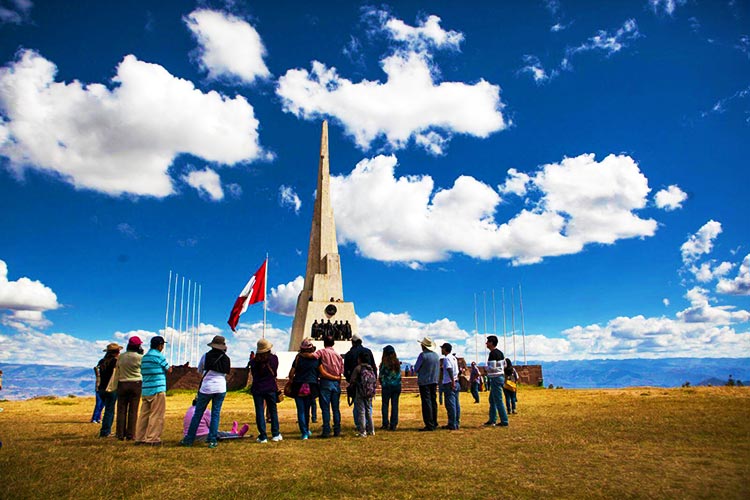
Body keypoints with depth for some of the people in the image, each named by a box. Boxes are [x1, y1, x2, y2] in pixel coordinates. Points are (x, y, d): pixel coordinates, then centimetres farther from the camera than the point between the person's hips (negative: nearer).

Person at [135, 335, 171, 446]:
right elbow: (168, 370, -1)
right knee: (156, 415, -2)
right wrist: (170, 368, 20)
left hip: (145, 390, 8)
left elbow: (143, 372, 17)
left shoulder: (144, 357, 15)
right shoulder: (159, 356, -9)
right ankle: (152, 439, -2)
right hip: (157, 389, -8)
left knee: (144, 414, 12)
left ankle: (140, 438, 15)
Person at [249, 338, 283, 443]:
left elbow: (252, 374, 7)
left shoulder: (254, 361, -4)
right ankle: (275, 434, 15)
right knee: (273, 411, 12)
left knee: (259, 412, 5)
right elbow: (275, 372, 5)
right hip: (271, 388, 0)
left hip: (257, 389, 0)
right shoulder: (274, 358, -7)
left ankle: (263, 436, 4)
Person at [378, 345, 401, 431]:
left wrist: (382, 384, 9)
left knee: (385, 405, 5)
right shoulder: (397, 362, 4)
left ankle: (386, 424, 4)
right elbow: (399, 374, 11)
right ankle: (394, 425, 6)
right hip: (397, 385, 4)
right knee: (395, 405, 6)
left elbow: (381, 375, -4)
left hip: (387, 386, -4)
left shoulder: (385, 363, -9)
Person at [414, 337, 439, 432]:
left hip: (424, 382, -7)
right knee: (433, 402, 13)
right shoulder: (436, 355, 6)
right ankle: (434, 423, 18)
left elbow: (416, 369, -7)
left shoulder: (423, 355, -14)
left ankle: (429, 425, -6)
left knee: (426, 403, -4)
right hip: (434, 381, 7)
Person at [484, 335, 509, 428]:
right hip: (500, 376, 10)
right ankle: (492, 420, 22)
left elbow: (492, 368, -23)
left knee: (498, 401, -4)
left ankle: (504, 422, 0)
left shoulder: (493, 353, -17)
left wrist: (486, 368, -4)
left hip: (495, 378, -10)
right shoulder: (499, 352, 13)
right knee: (492, 400, 17)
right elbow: (504, 365, 18)